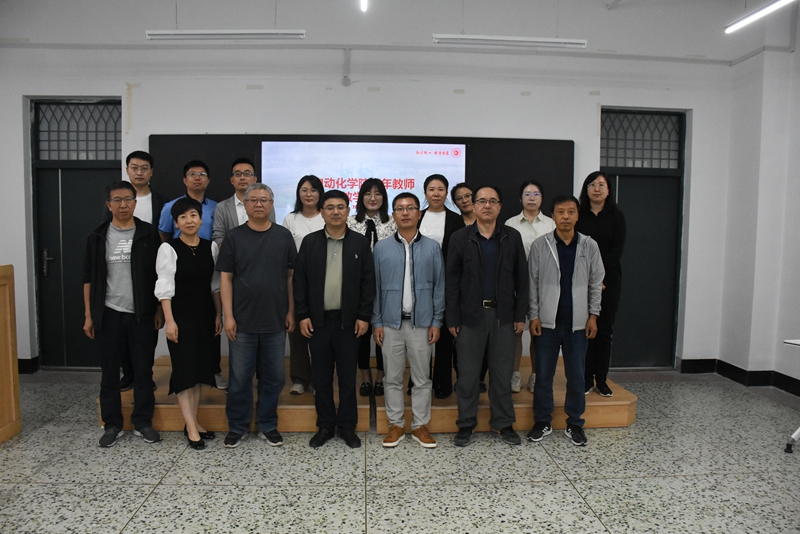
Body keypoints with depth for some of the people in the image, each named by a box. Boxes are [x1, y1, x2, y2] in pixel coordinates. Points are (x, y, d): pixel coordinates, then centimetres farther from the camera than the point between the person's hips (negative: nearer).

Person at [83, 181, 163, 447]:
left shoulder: (148, 234, 0)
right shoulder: (97, 237, 4)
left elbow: (159, 275, 2)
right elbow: (89, 278, 6)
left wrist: (159, 309, -2)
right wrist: (88, 315, 3)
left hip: (142, 314, -1)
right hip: (109, 314, 1)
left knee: (143, 369, 5)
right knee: (109, 371, 8)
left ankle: (143, 422, 19)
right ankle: (112, 424, 22)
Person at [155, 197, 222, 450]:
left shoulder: (211, 247, 5)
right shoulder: (168, 248, -6)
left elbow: (215, 285, 8)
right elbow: (164, 287, -9)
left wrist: (218, 315, 6)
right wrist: (169, 320, -14)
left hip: (205, 316, 4)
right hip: (180, 317, -4)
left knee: (200, 368, 10)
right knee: (184, 370, -1)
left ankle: (192, 422, 22)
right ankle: (191, 429, 6)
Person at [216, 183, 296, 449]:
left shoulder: (284, 236, 4)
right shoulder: (234, 237, 1)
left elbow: (291, 275, 6)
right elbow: (225, 278, 0)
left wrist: (291, 311, 1)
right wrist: (228, 316, -7)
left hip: (275, 320, 1)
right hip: (242, 321, -1)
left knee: (273, 377, 10)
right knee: (239, 377, 8)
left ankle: (268, 425, 27)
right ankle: (237, 427, 26)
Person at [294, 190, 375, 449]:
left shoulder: (360, 242, 2)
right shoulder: (310, 242, 4)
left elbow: (368, 281, 0)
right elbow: (300, 280, 3)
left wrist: (364, 316, -5)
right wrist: (302, 315, -3)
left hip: (348, 320, -1)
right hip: (317, 320, 1)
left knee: (348, 376, 7)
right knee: (322, 377, 10)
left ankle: (347, 427, 22)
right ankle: (325, 426, 24)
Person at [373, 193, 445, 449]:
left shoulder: (431, 247, 2)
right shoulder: (382, 248, 2)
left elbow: (439, 286, 3)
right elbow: (375, 287, 4)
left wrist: (437, 322, -1)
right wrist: (376, 322, -1)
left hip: (421, 322, 0)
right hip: (391, 322, 0)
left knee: (422, 378, 8)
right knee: (393, 378, 9)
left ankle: (420, 425, 23)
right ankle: (396, 425, 23)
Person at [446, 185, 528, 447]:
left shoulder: (512, 237, 6)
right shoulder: (460, 238, 1)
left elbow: (521, 278, 5)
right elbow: (451, 281, -1)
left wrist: (520, 315, 1)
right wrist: (452, 318, -5)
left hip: (503, 314, 1)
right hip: (470, 315, -1)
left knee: (502, 372, 9)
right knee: (468, 373, 5)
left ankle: (503, 423, 24)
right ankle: (466, 425, 20)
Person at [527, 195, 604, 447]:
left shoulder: (589, 246, 2)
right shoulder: (540, 245, -3)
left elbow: (596, 283, 7)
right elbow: (532, 283, -1)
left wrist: (593, 315, 2)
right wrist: (533, 316, -5)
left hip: (577, 322, 1)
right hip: (547, 322, -1)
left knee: (576, 375, 9)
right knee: (543, 374, 7)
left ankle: (575, 423, 25)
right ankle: (542, 421, 22)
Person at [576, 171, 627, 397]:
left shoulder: (617, 216, 5)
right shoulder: (579, 215, 4)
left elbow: (617, 250, -3)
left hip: (609, 280, 1)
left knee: (604, 329, 5)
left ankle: (601, 380, 14)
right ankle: (586, 379, 10)